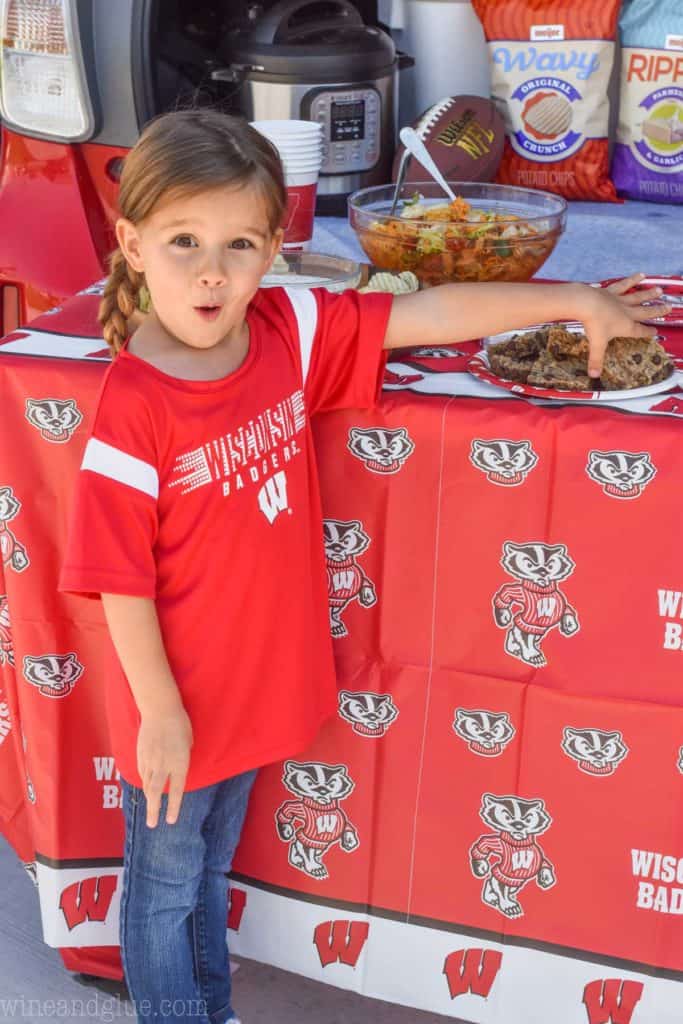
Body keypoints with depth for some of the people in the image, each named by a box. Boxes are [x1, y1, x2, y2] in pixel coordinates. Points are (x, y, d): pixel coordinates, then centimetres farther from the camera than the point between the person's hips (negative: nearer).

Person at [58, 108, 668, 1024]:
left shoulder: (289, 331, -9)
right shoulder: (134, 404, -26)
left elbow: (431, 314, -6)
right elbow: (119, 579, -21)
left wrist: (579, 304, -3)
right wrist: (160, 710, -16)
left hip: (257, 682, 6)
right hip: (176, 701, -6)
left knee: (213, 864, 29)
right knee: (164, 883, 18)